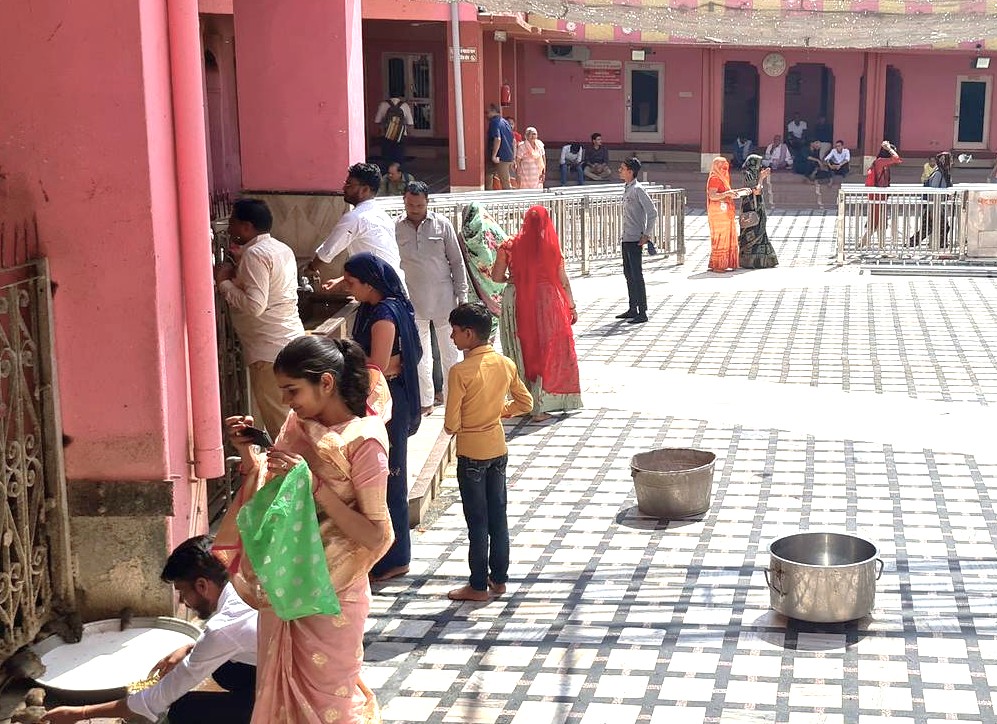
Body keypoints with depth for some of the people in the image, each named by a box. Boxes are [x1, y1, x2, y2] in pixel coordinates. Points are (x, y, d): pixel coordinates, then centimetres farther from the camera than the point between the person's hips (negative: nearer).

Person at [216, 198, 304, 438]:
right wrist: (241, 262, 18)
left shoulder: (255, 254, -15)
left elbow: (254, 305, -24)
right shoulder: (282, 249, 13)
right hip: (292, 341, 10)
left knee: (277, 422, -4)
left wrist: (224, 283, -12)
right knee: (289, 417, 16)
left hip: (270, 349, -10)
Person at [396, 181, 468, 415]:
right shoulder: (397, 228, 0)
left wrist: (462, 295, -1)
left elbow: (457, 261, 1)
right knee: (418, 354, 9)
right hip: (414, 300, 1)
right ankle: (425, 401, 19)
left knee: (449, 352, 5)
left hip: (443, 297, -1)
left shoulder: (442, 224, -3)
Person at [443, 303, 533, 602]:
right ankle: (499, 578, 24)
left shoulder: (461, 371, -21)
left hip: (471, 453, -6)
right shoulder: (505, 364, -3)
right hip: (498, 448, 6)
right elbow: (525, 402, 8)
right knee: (498, 515, 14)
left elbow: (451, 425, -18)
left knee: (478, 521, 3)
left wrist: (454, 425, 3)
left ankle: (478, 586, 12)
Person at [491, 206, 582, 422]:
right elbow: (563, 281, -2)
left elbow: (496, 276, -2)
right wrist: (572, 307, 9)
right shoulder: (552, 247, -7)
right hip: (547, 303, -1)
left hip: (518, 305, 1)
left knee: (522, 352, 15)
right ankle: (539, 407, 3)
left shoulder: (510, 246, -6)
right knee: (547, 353, 8)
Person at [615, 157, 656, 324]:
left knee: (636, 275, -6)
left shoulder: (638, 189, -14)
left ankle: (642, 313, -2)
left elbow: (652, 213, -18)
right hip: (626, 239, 9)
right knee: (628, 274, 14)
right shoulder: (627, 188, 13)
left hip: (635, 240, -9)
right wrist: (623, 235, 17)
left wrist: (646, 235, -17)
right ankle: (632, 309, 23)